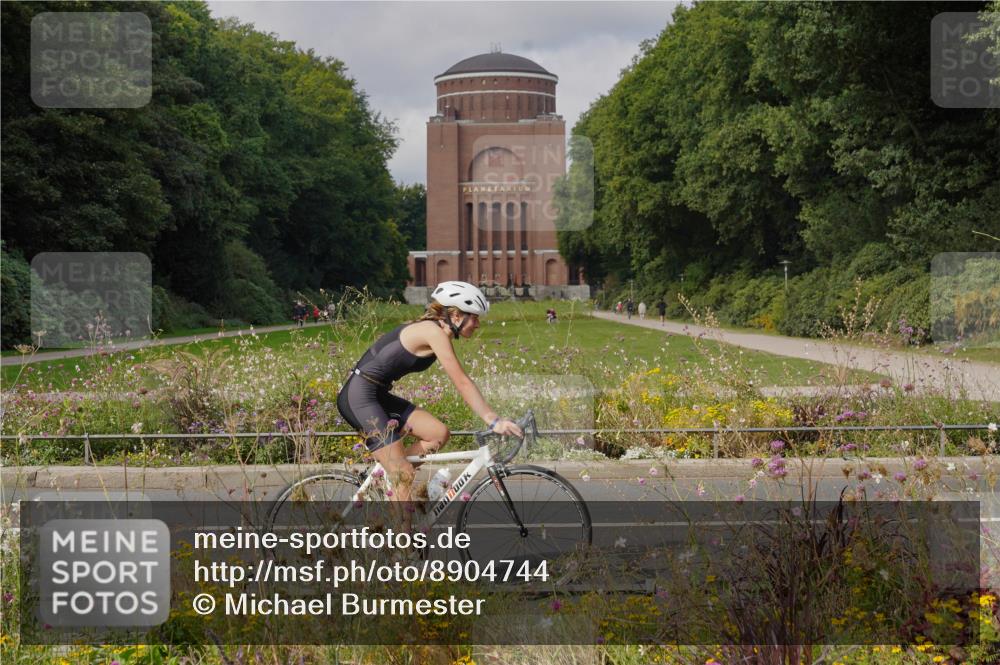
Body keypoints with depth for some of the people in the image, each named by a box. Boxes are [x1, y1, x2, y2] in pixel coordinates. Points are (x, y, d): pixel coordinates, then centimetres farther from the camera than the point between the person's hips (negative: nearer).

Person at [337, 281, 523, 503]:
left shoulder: (432, 330, 12)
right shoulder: (434, 331, -16)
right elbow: (462, 383, -19)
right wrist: (494, 420, -19)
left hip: (378, 395, 9)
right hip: (359, 395, -9)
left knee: (439, 434, 1)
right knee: (404, 476, -12)